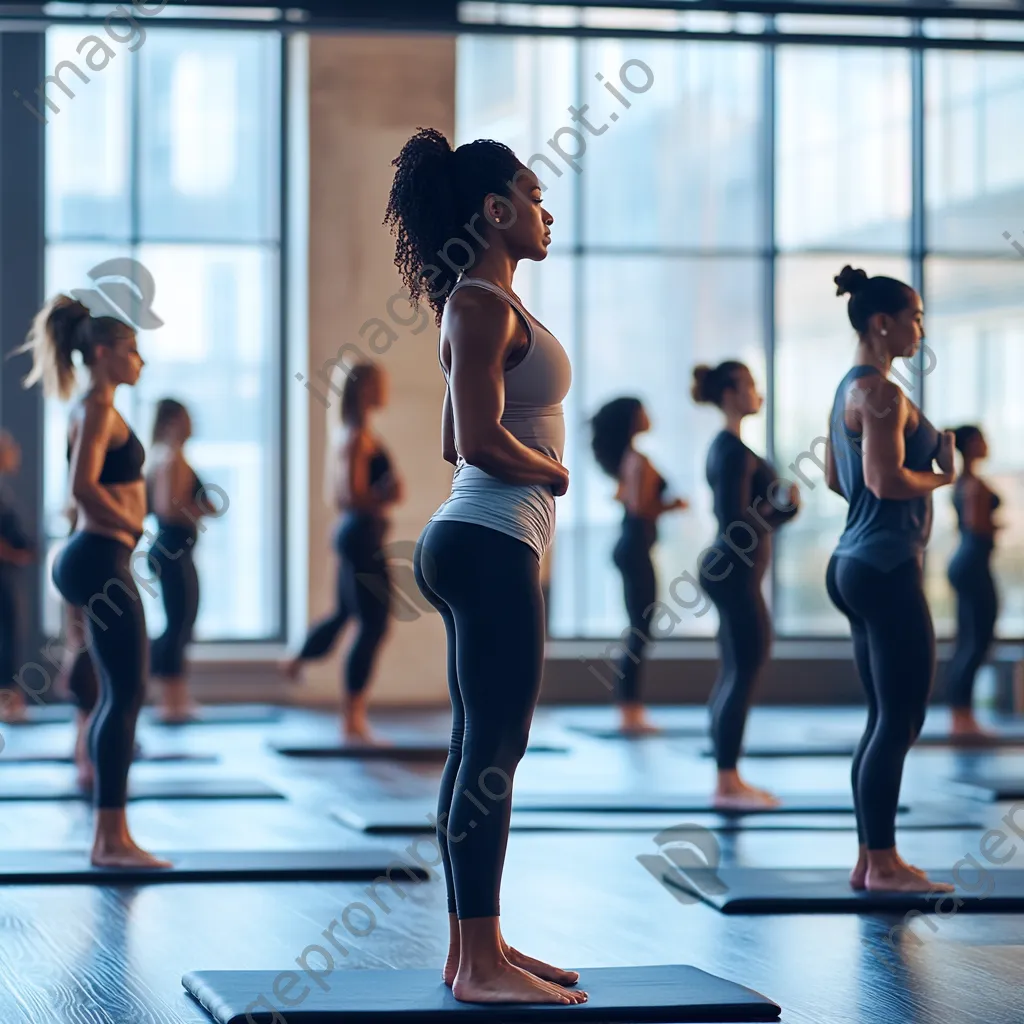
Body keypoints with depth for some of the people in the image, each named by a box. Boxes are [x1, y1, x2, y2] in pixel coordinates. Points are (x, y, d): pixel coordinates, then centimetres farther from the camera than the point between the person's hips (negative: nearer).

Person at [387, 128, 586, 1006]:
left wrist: (532, 467, 10)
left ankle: (475, 948, 17)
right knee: (492, 751, -10)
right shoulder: (484, 305, -12)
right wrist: (552, 471, -4)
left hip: (480, 541, 11)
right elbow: (480, 439, -21)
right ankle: (480, 962, -8)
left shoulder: (484, 302, 18)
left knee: (482, 749, 12)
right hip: (492, 542, -11)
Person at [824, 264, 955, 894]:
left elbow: (836, 479, 24)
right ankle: (882, 863, -5)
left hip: (860, 563, 11)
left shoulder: (851, 389, 17)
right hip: (887, 566, -11)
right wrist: (942, 475, -7)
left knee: (886, 719, 12)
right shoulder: (881, 393, -14)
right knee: (900, 720, -7)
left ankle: (871, 860, 14)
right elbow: (886, 479, -23)